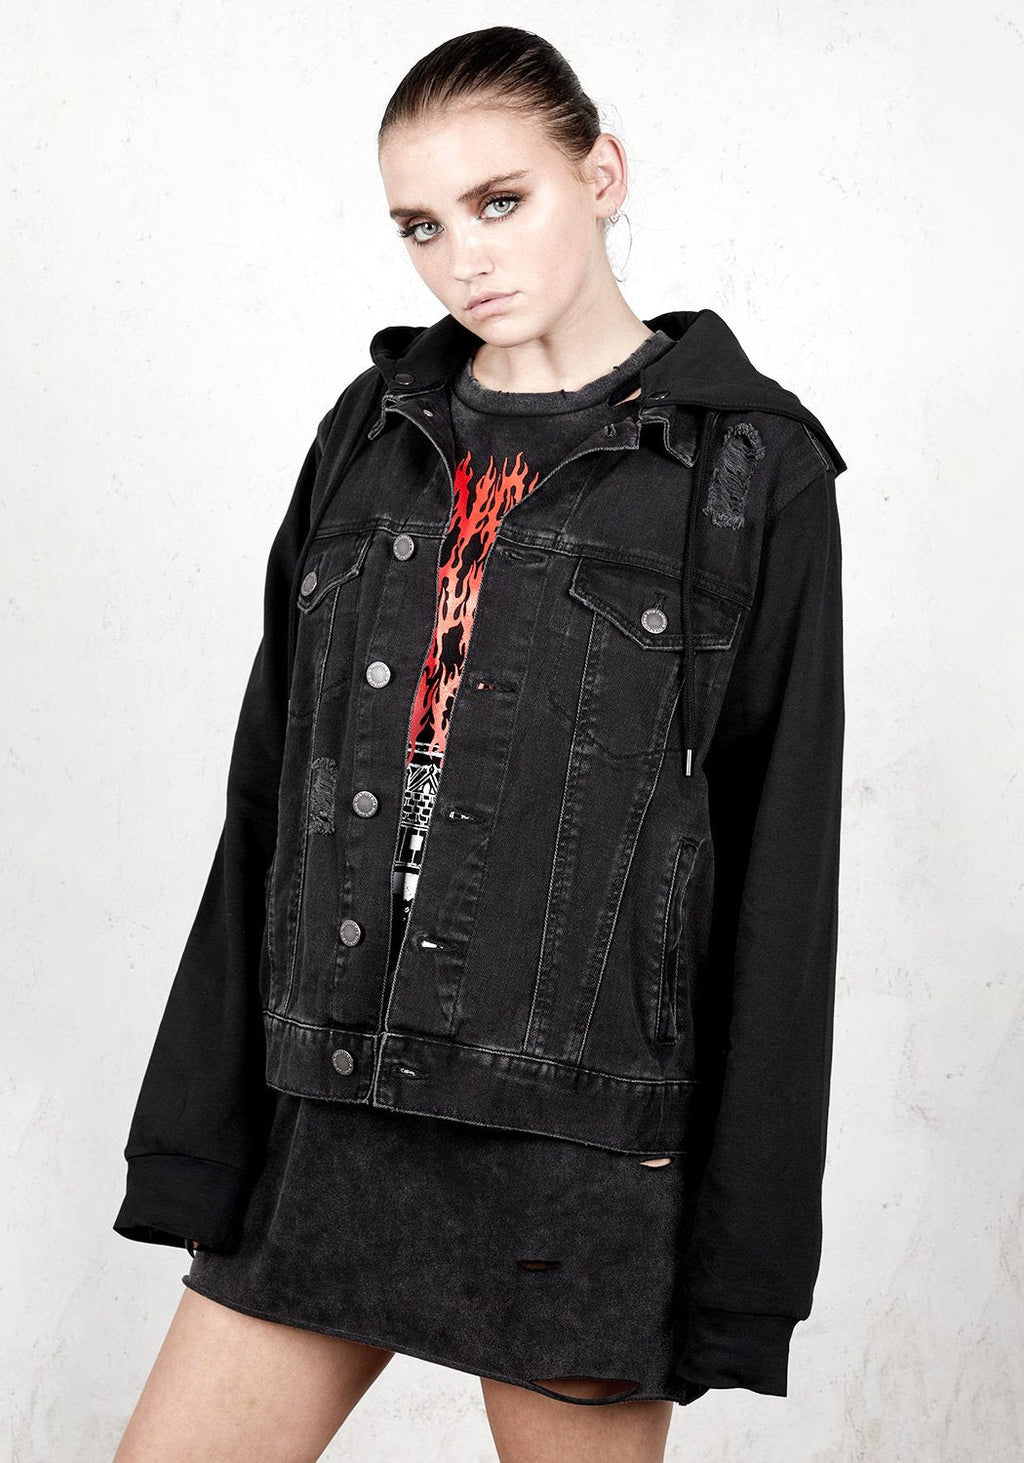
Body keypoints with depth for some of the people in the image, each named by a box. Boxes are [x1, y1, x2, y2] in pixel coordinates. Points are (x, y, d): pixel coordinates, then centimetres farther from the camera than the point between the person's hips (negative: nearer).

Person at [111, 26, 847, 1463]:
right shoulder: (377, 429, 9)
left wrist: (741, 1261, -7)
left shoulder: (746, 467, -3)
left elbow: (777, 863, -5)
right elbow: (270, 794, 10)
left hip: (585, 1132, -4)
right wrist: (200, 1142, 7)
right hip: (331, 1120, 5)